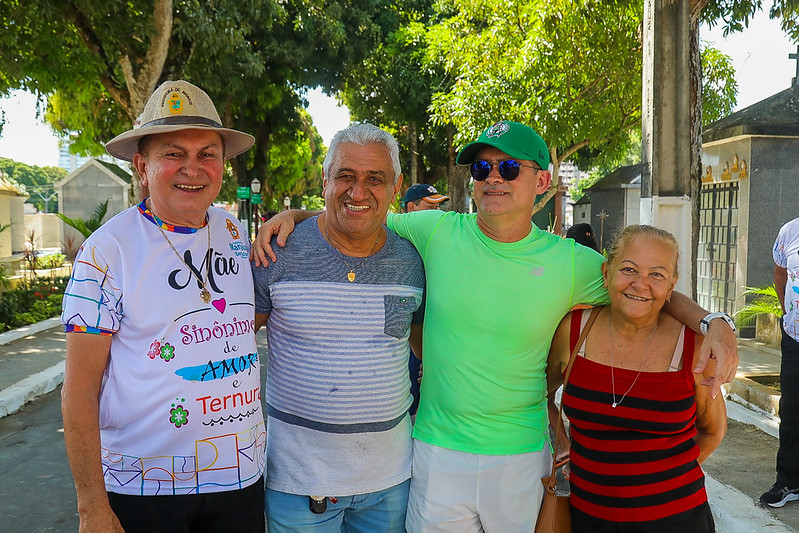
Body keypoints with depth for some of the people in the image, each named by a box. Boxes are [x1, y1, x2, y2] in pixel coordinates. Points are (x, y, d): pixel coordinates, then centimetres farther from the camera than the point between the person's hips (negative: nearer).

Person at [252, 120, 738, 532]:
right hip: (437, 453, 0)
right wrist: (294, 215, -8)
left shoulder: (571, 263, -7)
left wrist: (712, 323, -11)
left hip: (524, 457, 0)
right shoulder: (436, 232, -7)